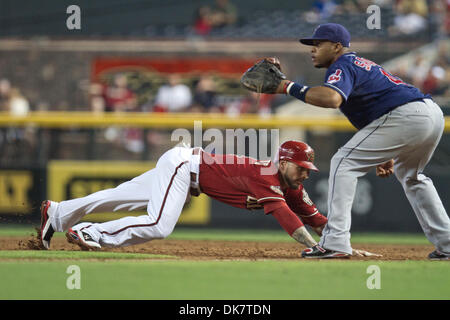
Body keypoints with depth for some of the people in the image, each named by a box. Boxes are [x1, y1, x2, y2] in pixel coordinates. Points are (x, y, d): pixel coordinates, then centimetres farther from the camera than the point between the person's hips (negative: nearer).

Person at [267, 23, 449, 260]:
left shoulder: (342, 66, -3)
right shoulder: (361, 64, 29)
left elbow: (331, 98, -26)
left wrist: (290, 87, -18)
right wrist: (386, 155, 33)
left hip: (404, 116, -10)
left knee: (343, 163, -4)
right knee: (411, 177, 33)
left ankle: (334, 241, -12)